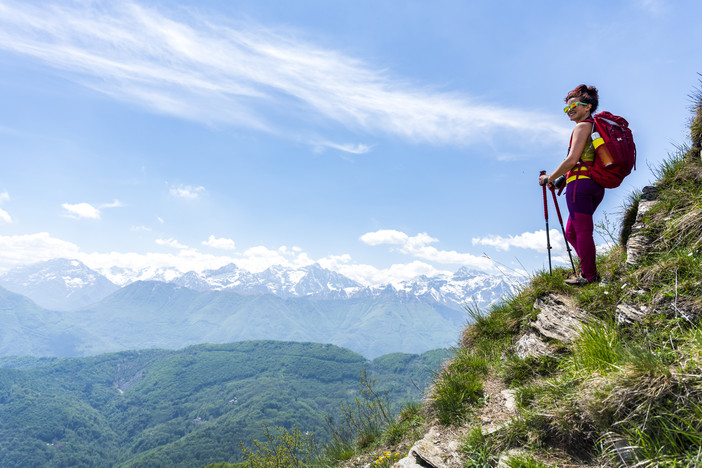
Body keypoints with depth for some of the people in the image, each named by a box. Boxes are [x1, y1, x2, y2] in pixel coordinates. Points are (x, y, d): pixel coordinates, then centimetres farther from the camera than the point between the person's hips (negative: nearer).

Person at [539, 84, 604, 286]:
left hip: (581, 184, -10)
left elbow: (572, 160, -15)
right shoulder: (596, 126, 24)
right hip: (597, 185, 10)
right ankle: (589, 270, 18)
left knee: (582, 230, -5)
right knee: (571, 231, 15)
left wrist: (550, 178, -5)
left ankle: (589, 275, 0)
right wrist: (563, 179, 21)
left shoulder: (582, 126, -5)